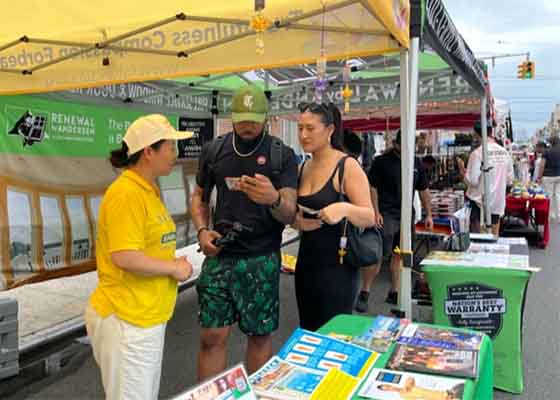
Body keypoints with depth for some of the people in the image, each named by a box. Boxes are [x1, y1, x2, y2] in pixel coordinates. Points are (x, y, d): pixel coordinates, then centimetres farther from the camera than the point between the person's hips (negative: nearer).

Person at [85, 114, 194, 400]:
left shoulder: (148, 190, 10)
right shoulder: (126, 193, -20)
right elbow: (125, 257, -27)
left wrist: (172, 265, 4)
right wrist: (173, 268, -15)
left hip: (147, 317, 9)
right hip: (127, 320, -9)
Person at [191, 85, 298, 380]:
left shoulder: (282, 155, -4)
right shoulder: (213, 151, 4)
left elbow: (289, 215, -9)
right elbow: (199, 197, 16)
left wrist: (274, 200, -32)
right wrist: (202, 230, -3)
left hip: (261, 259, -2)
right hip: (220, 256, 2)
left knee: (260, 334, 8)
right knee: (212, 336, 4)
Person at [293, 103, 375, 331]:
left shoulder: (348, 166, -11)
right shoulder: (302, 168, 7)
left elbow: (370, 218, -15)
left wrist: (345, 208, -34)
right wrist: (297, 222, -3)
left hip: (337, 265, -6)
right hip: (306, 262, 6)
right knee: (307, 332, 16)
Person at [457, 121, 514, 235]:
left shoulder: (477, 153, -15)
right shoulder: (505, 152, 1)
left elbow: (472, 181, -16)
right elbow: (510, 180, 8)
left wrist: (462, 169, 0)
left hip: (479, 202, -5)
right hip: (498, 203, 5)